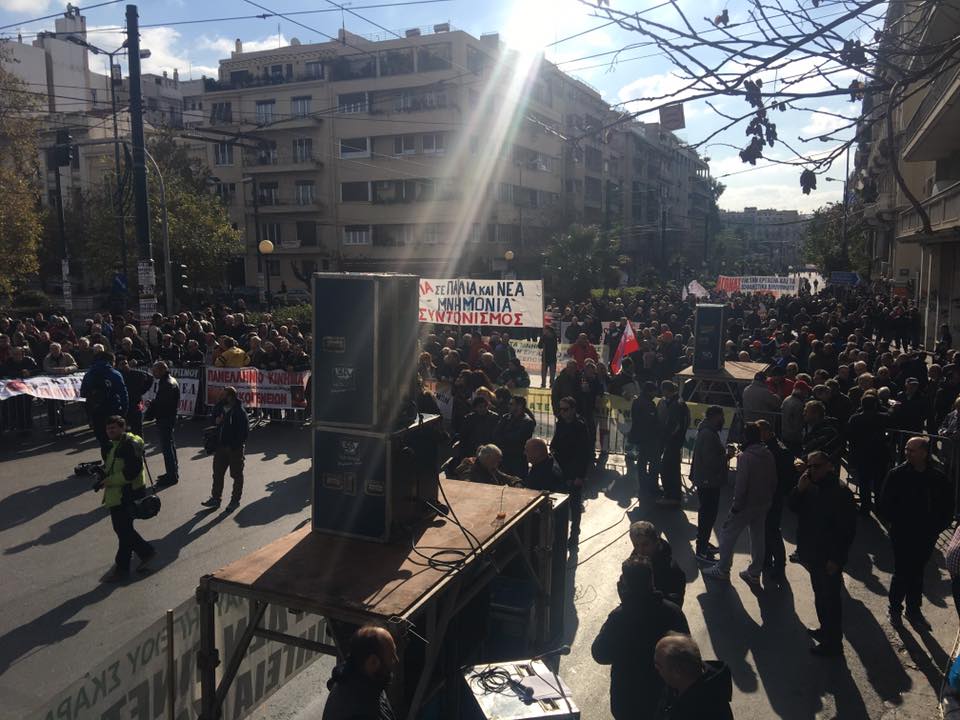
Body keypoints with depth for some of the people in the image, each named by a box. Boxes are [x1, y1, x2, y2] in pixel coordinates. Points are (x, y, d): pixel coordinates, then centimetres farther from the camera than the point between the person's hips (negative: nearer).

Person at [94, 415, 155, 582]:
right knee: (122, 529, 17)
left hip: (126, 496, -10)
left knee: (124, 531, 1)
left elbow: (132, 471, -25)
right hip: (115, 496, 10)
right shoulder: (115, 445, 15)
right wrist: (104, 478, 7)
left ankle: (121, 568, 12)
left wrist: (108, 480, -21)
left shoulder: (131, 444, -18)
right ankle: (146, 552, 30)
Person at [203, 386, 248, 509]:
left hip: (235, 449, -7)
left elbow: (245, 430, -18)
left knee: (236, 475, 8)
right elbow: (212, 417, 18)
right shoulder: (220, 408, 2)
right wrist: (216, 420, -6)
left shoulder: (239, 412, -18)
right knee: (217, 473, 12)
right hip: (221, 446, 7)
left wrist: (235, 445, -21)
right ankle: (215, 499, 22)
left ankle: (235, 499, 20)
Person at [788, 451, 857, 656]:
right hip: (813, 555, 8)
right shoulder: (811, 489, 4)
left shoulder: (841, 494, -20)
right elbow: (792, 506, 5)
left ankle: (833, 643, 16)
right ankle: (825, 630, 39)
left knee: (830, 600, 3)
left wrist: (836, 559, -19)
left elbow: (848, 530, -20)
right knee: (820, 596, 22)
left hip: (829, 560, -8)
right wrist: (799, 489, -13)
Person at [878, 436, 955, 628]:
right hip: (903, 535, -2)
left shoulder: (938, 477, -6)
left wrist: (938, 527, -3)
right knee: (902, 573, 5)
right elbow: (884, 505, -8)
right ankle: (895, 608, 25)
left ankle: (914, 609, 33)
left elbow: (947, 506, 5)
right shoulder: (897, 474, -12)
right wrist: (894, 523, -12)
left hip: (926, 537, 2)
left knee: (917, 573, 17)